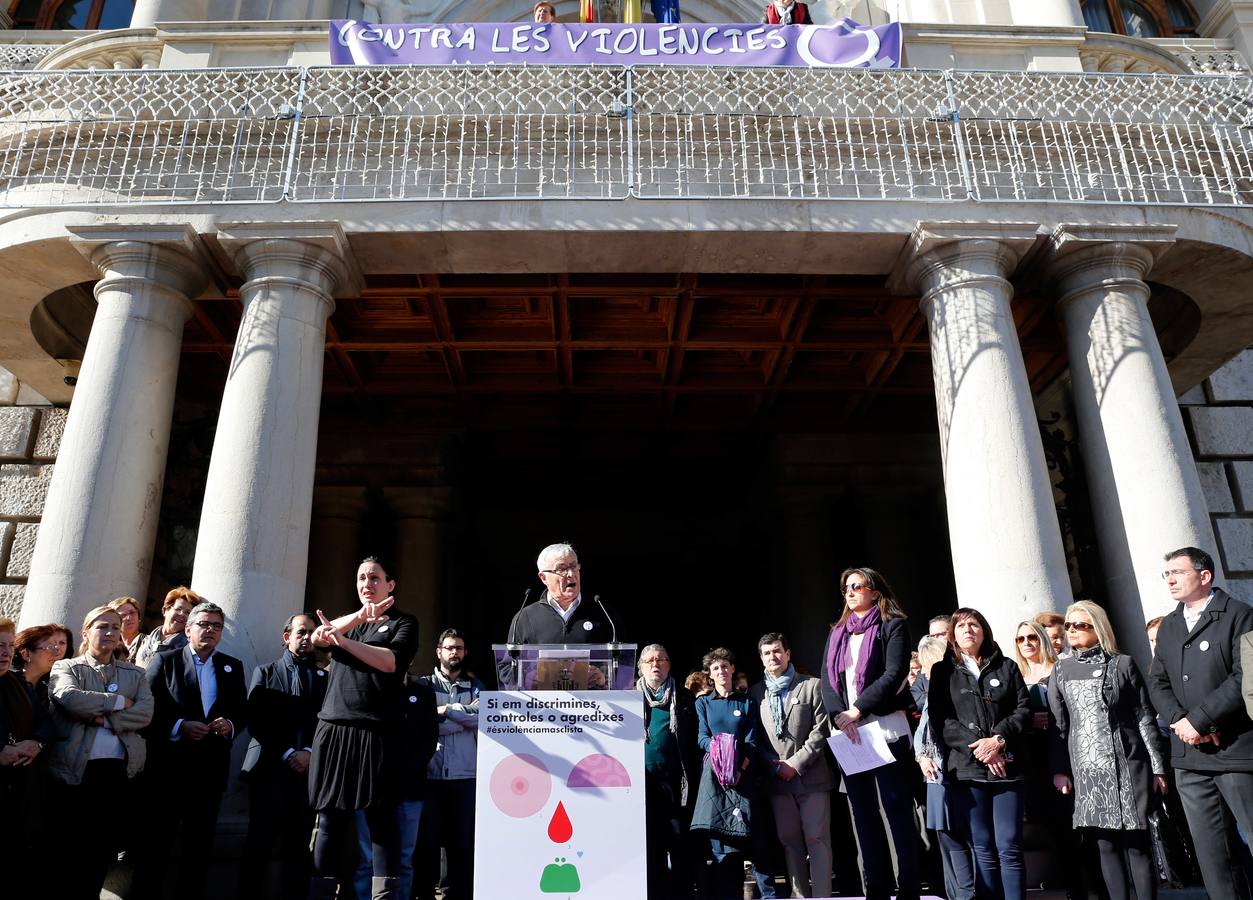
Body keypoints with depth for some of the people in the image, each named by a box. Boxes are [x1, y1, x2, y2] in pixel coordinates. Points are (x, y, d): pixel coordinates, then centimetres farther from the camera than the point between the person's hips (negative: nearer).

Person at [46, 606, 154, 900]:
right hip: (75, 769, -2)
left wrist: (103, 718, -12)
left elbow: (145, 713, -2)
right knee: (70, 846, 5)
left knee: (105, 844, 8)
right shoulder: (66, 667, 6)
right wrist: (119, 701, -9)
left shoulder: (135, 674, 12)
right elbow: (69, 698, -15)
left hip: (119, 769, 3)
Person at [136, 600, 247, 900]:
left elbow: (243, 711, 9)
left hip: (210, 768, 3)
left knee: (200, 845, 11)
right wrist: (178, 726, -19)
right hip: (167, 766, -3)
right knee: (156, 843, 4)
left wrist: (230, 724, -12)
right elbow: (147, 709, -7)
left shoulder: (233, 667, 11)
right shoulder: (165, 660, 1)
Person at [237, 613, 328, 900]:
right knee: (260, 842, -1)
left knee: (299, 845, 3)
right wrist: (287, 754, -9)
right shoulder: (265, 672, 9)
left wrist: (309, 753, -9)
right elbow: (257, 721, -1)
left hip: (308, 768, 2)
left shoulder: (324, 678, 14)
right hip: (270, 768, -1)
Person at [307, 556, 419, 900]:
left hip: (378, 734, -4)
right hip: (334, 730, 4)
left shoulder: (403, 622, 8)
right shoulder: (347, 620, 20)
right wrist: (359, 616, -16)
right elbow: (317, 638, -1)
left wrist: (342, 639, -14)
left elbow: (391, 661, -10)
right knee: (330, 820, 4)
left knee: (382, 821, -4)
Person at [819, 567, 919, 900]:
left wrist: (858, 710, -16)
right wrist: (839, 716, -10)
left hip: (885, 728, -6)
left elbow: (894, 674, -12)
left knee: (897, 811, -2)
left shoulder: (893, 626, 0)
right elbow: (827, 679, 7)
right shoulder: (837, 633, 16)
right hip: (846, 732, 6)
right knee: (863, 813, 9)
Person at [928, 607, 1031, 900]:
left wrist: (999, 739, -10)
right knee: (983, 849, 3)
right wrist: (977, 747, -11)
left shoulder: (1006, 667, 13)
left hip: (1006, 766, 1)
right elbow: (939, 719, 0)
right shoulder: (942, 671, 9)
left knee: (1009, 848, -2)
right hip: (966, 769, 0)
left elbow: (1023, 710, 6)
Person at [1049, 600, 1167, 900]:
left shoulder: (1122, 664, 3)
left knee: (1136, 843, -1)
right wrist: (1060, 769, 2)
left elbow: (1144, 717, 2)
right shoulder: (1061, 670, 10)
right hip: (1086, 769, 2)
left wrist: (1157, 766, -1)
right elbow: (1058, 723, 8)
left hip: (1127, 764, -2)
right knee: (1106, 844, 4)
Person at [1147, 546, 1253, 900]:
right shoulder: (1168, 625, 16)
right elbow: (1157, 681, 11)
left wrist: (1198, 719, -16)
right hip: (1189, 756, 6)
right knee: (1211, 851, 8)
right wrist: (1178, 720, -8)